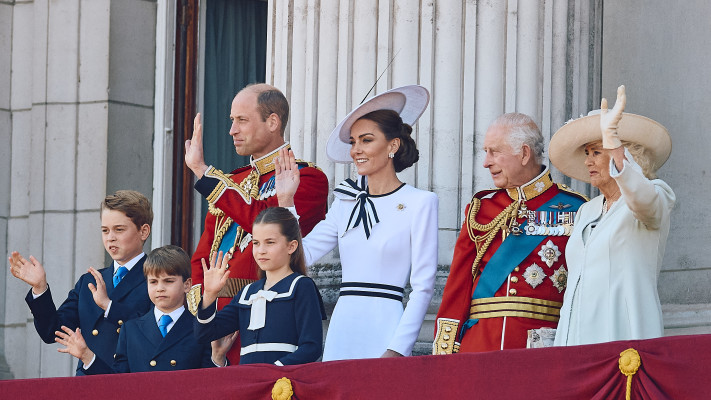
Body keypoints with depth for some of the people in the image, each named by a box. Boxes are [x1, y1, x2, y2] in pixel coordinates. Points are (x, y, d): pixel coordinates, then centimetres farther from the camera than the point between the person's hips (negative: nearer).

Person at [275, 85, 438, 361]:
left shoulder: (419, 203, -3)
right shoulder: (347, 202, 13)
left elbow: (423, 286, -6)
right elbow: (301, 255, 10)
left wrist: (397, 350, -12)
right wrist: (286, 200, 5)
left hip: (384, 331, -5)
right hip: (341, 333, 5)